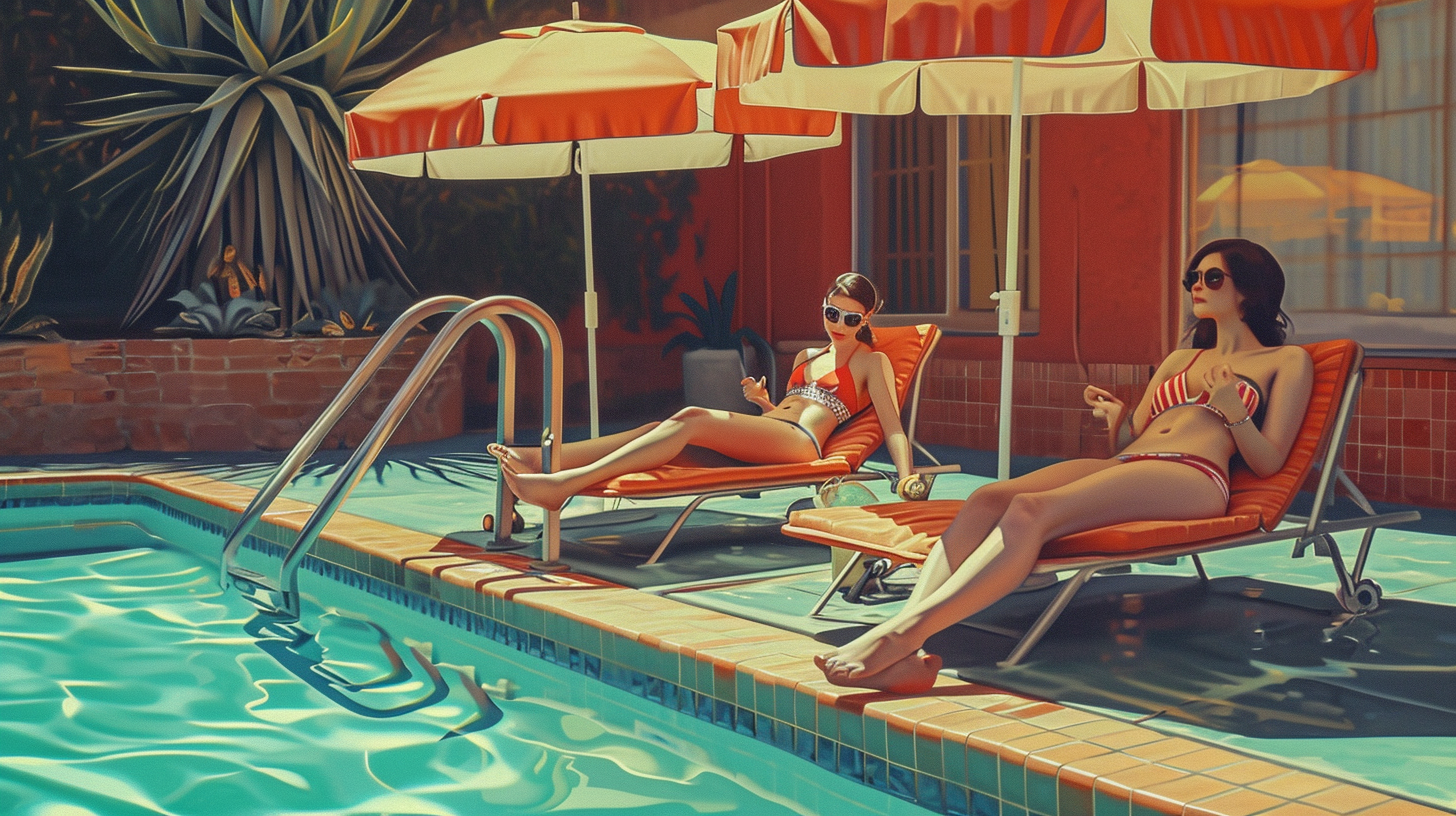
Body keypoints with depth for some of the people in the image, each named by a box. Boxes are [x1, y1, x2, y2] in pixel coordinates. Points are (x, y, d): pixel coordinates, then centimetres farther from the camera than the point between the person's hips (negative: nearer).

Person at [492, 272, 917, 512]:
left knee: (693, 420, -29)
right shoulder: (806, 358, 32)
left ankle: (564, 484, -45)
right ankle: (538, 460, -31)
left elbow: (894, 427, 3)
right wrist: (762, 401, 11)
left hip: (799, 441, -7)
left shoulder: (872, 362, 13)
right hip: (762, 434, 7)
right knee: (667, 426, -17)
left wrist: (906, 480, -14)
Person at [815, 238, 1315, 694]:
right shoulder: (1180, 360, 35)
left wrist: (1232, 409, -8)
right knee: (985, 500, -25)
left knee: (1031, 511, -33)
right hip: (1124, 467, 6)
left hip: (1192, 479, -6)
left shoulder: (1287, 361, 18)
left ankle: (899, 636, -43)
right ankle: (905, 655, -41)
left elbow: (1267, 463, 7)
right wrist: (1116, 418, 6)